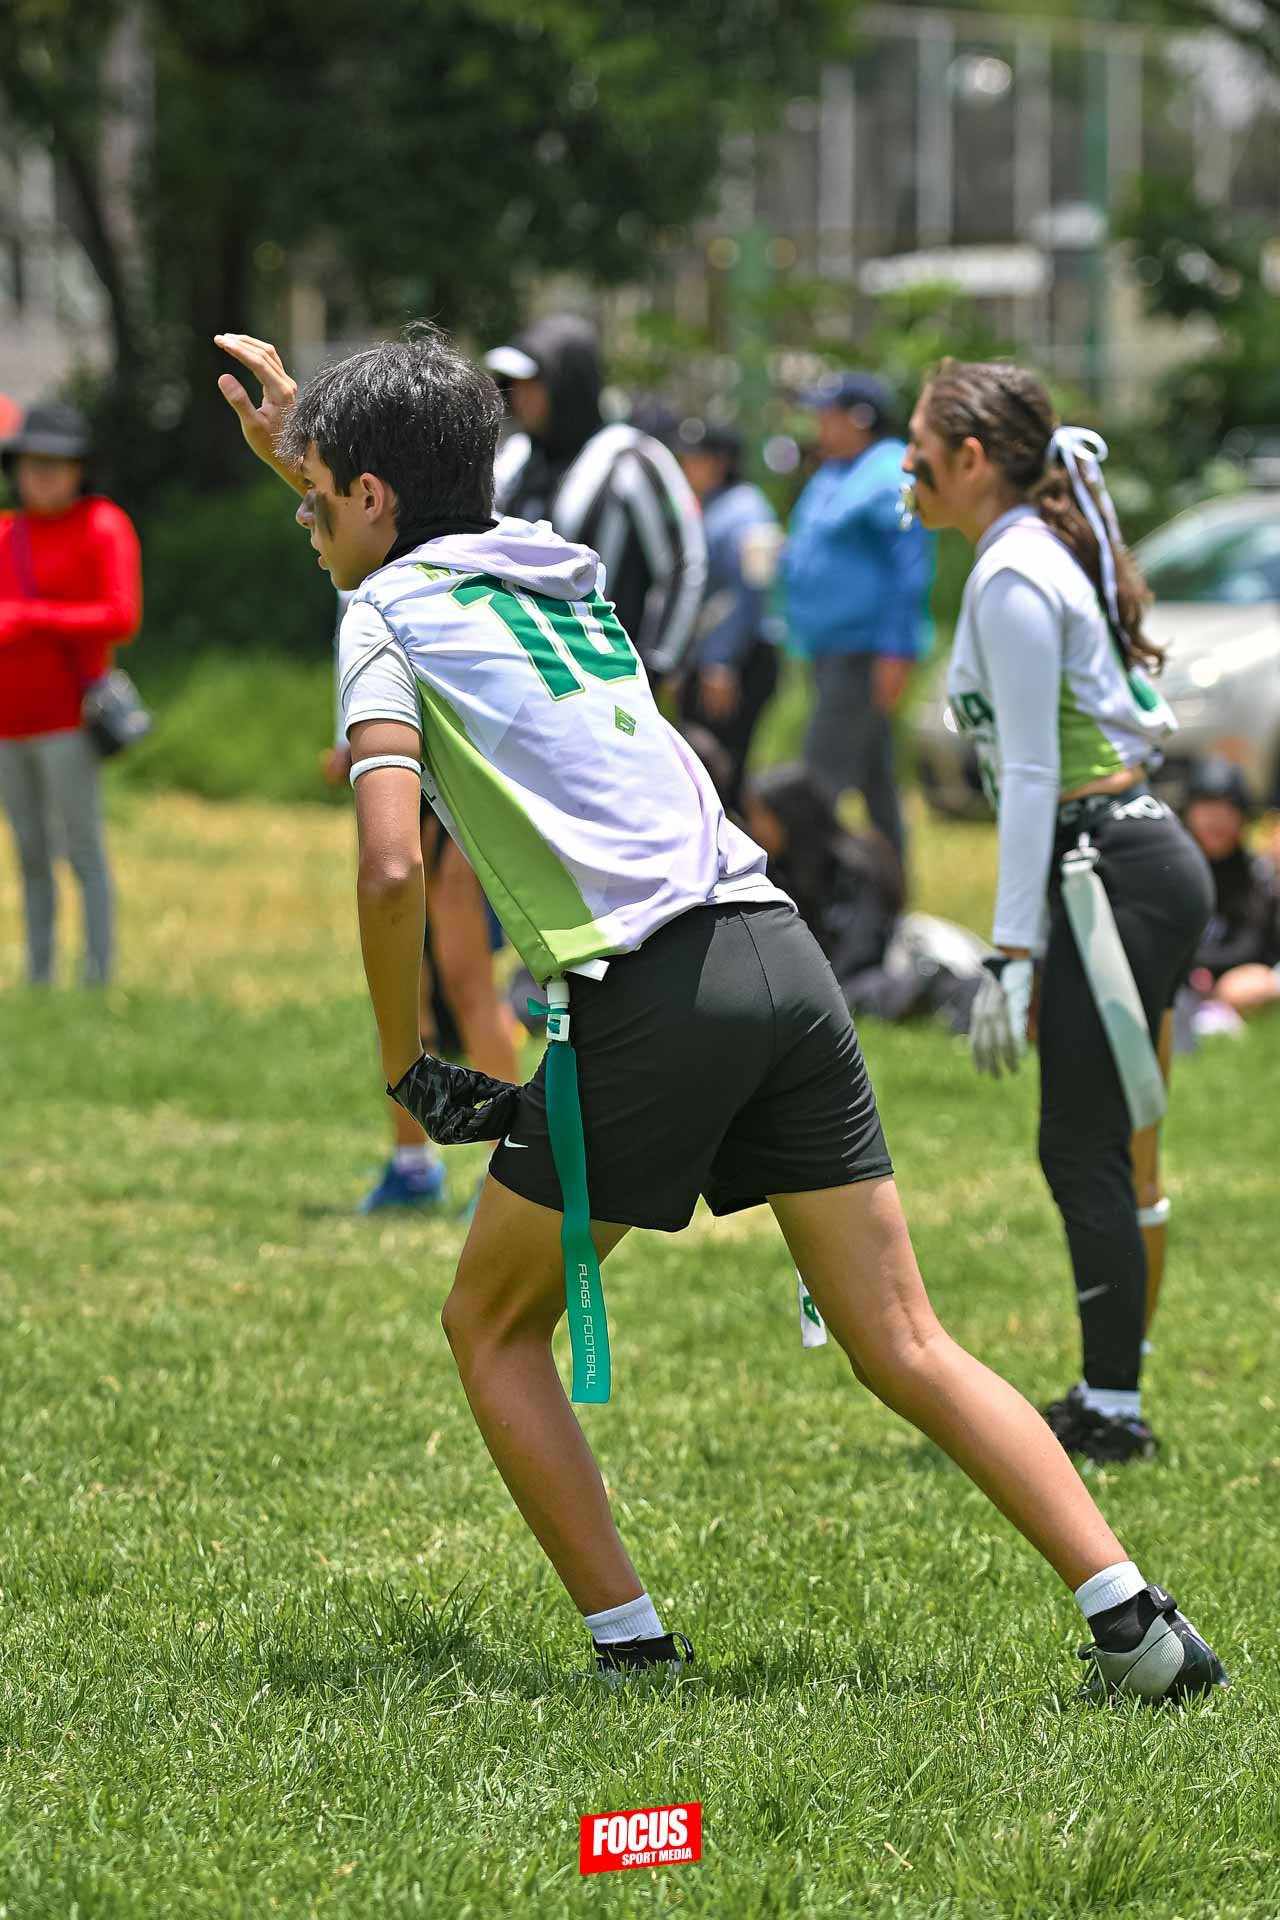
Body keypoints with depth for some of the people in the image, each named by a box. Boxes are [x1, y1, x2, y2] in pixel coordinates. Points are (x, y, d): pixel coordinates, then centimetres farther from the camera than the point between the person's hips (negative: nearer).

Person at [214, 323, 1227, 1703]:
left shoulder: (387, 613, 3)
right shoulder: (562, 573, 24)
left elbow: (391, 866, -11)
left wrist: (404, 1067, 1)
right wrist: (308, 440, 57)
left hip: (646, 995, -6)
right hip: (779, 953, 6)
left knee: (494, 1327, 14)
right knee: (905, 1346, 4)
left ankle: (630, 1643, 7)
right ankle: (1136, 1626, -8)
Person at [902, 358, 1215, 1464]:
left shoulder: (1012, 578, -13)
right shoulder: (1046, 558, 16)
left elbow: (1031, 773, -17)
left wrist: (1012, 956, -17)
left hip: (1118, 873, -10)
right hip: (1144, 862, 10)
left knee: (1083, 1148, -6)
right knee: (1112, 1149, 12)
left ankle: (1112, 1411, -3)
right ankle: (1110, 1393, 17)